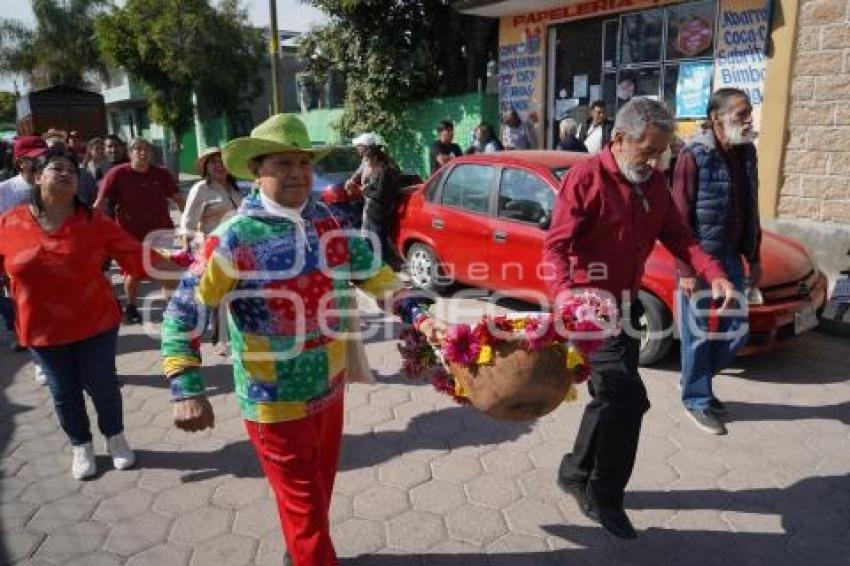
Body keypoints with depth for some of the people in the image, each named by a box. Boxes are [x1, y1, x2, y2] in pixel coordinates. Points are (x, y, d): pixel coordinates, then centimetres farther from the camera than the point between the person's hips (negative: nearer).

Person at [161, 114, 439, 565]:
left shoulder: (327, 221, -3)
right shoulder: (235, 238, -18)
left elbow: (371, 270, 10)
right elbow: (181, 314, -16)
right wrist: (186, 389, -26)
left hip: (330, 389, 6)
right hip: (276, 403, -6)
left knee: (318, 491, 26)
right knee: (303, 505, 10)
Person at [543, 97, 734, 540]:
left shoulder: (655, 183, 7)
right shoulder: (586, 178, -16)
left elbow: (677, 236, 10)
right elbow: (556, 245, -22)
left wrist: (714, 274, -7)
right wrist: (564, 291, -40)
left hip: (627, 304, 8)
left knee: (612, 398, 16)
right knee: (628, 398, -11)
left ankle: (576, 473, 35)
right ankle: (604, 498, 8)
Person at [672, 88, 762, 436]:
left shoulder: (746, 153, 7)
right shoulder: (693, 157, -14)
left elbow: (751, 211, 14)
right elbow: (680, 219, -15)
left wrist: (753, 258, 14)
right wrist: (685, 269, -17)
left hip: (731, 258, 7)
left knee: (737, 330, 14)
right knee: (697, 333, 5)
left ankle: (696, 378, 35)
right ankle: (697, 400, 22)